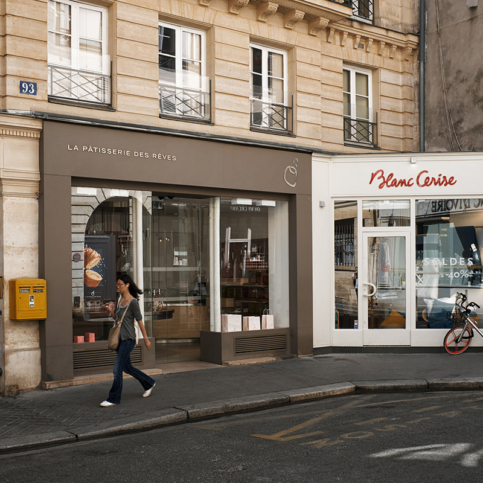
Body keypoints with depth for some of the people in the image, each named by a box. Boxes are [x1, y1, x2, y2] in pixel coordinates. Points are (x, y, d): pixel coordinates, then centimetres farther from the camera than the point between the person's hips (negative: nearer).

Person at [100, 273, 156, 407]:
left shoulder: (133, 302, -15)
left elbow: (139, 321, -11)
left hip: (128, 339, -9)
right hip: (120, 338, 9)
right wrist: (111, 310, -4)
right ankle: (149, 384, 34)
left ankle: (113, 399, 2)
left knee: (117, 369, -7)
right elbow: (115, 318, 17)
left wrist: (146, 338, -6)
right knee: (127, 367, 17)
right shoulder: (120, 299, 8)